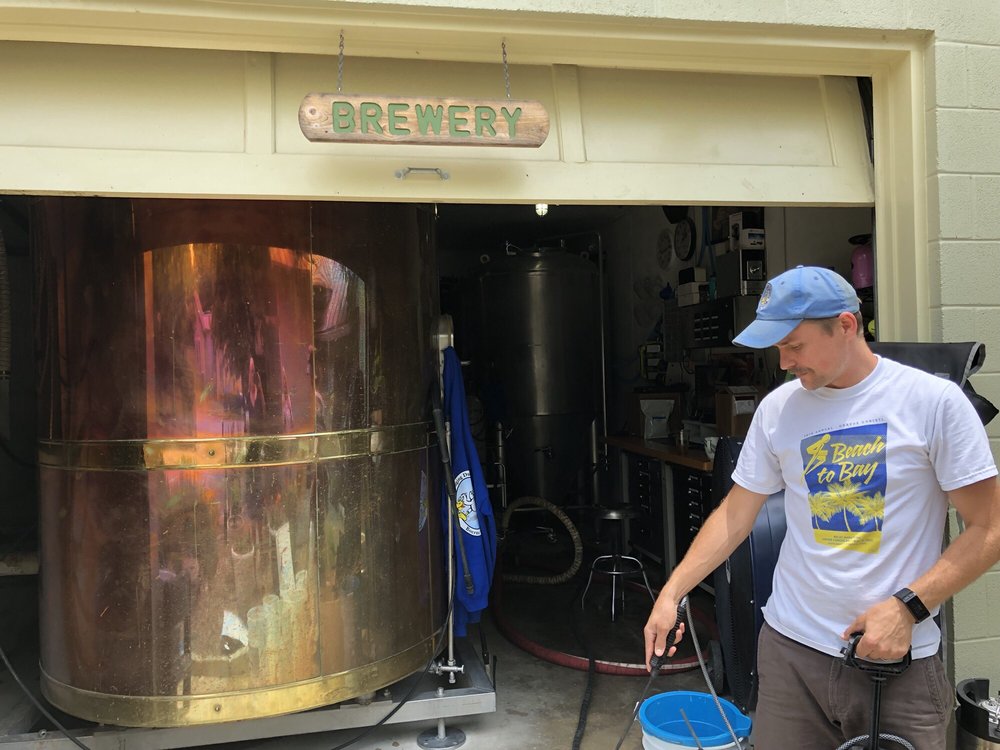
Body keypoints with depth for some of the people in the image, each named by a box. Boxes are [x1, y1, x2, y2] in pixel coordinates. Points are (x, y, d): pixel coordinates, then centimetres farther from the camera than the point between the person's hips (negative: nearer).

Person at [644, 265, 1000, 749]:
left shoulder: (933, 401, -9)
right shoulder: (778, 408, 1)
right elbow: (735, 514, 6)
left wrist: (907, 607, -16)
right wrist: (671, 593, 1)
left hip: (900, 660, -2)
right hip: (791, 649, 3)